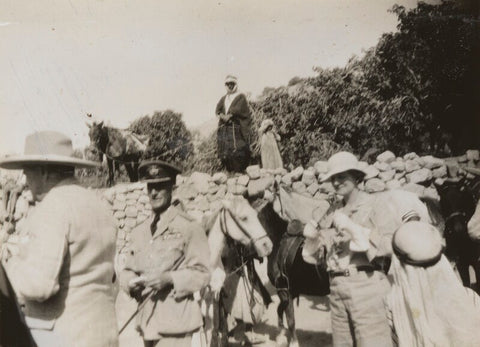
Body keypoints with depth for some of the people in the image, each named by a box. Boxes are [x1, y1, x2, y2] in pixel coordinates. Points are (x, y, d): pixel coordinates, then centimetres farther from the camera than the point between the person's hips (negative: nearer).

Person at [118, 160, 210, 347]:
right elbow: (127, 270, 14)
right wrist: (130, 282, -8)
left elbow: (201, 273, -7)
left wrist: (169, 279, -21)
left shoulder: (189, 227, -5)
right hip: (148, 323, 6)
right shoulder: (139, 232, 12)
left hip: (177, 323, -5)